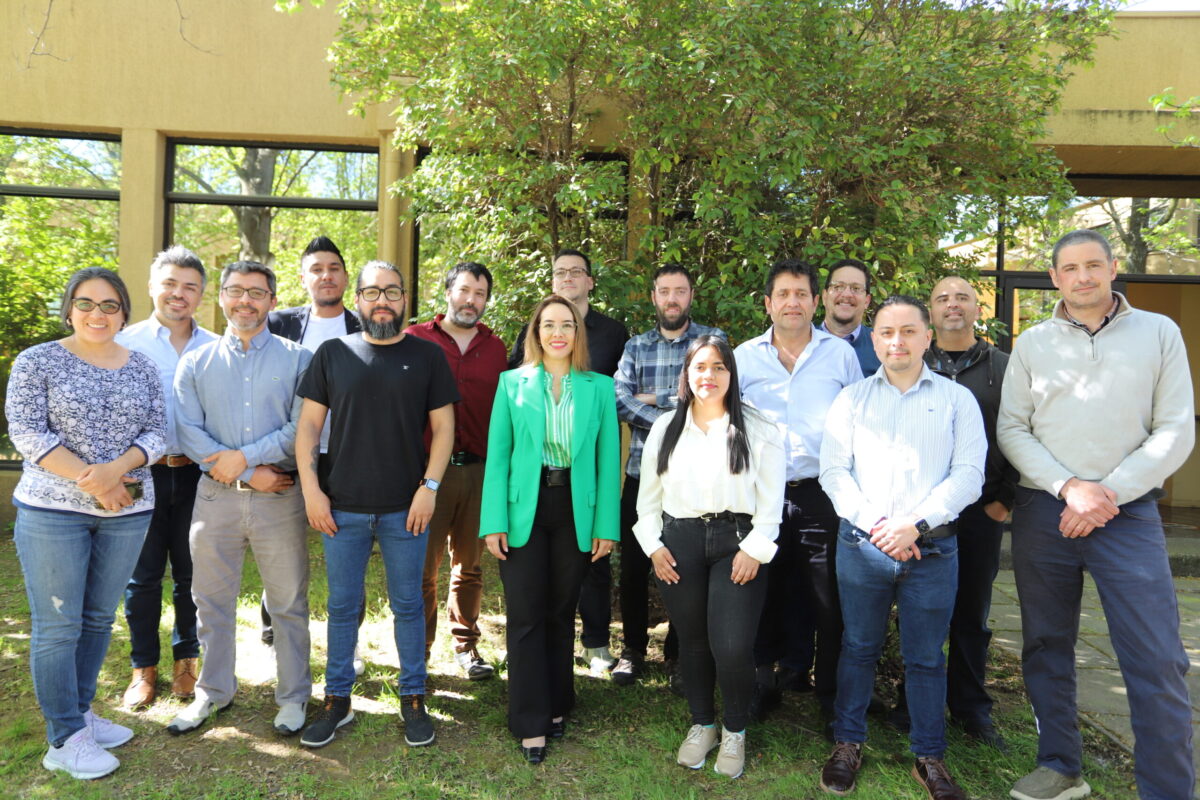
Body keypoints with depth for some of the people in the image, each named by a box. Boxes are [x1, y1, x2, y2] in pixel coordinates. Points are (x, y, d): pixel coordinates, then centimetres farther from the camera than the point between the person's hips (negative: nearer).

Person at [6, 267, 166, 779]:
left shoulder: (142, 368, 7)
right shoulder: (37, 361, -2)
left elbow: (156, 433, 2)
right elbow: (26, 431, -9)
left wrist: (116, 470, -16)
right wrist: (91, 481, -16)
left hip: (127, 510, 4)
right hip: (53, 509, -3)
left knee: (99, 617, 13)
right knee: (57, 624, 2)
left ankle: (81, 712, 29)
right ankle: (65, 739, 13)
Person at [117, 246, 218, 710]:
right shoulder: (126, 343, -1)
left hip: (196, 474, 1)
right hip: (143, 474, -1)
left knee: (191, 572, 11)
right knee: (143, 575, 9)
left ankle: (187, 658, 29)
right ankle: (144, 667, 25)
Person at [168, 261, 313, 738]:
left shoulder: (296, 359, 2)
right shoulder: (196, 363, 8)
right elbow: (188, 430, -2)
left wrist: (244, 456, -13)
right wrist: (251, 476, -11)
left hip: (280, 499, -2)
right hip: (215, 496, 2)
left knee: (288, 603, 6)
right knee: (212, 602, 14)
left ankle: (293, 696, 22)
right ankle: (213, 692, 33)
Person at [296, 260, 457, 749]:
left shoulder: (427, 357, 3)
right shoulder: (332, 354, 5)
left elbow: (443, 426, 2)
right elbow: (309, 425, 5)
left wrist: (430, 486, -8)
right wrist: (311, 489, -4)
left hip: (405, 508, -1)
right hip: (342, 507, 1)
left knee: (408, 605, 10)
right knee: (342, 607, 12)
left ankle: (413, 698, 25)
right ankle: (337, 699, 28)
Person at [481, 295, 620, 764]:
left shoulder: (600, 388, 4)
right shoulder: (512, 383, 3)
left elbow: (608, 458, 2)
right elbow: (497, 455, -1)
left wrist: (606, 524, -4)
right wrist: (493, 521, -8)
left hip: (575, 510, 1)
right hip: (525, 509, -1)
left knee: (562, 612, 13)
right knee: (526, 615, 3)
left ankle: (557, 706, 31)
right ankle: (531, 722, 16)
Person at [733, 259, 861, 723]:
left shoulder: (840, 354, 4)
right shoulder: (744, 357, 6)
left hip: (823, 494, -1)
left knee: (829, 599, 6)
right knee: (763, 595, 12)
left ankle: (831, 693, 25)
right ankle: (763, 683, 30)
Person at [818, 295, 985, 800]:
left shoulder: (956, 399, 7)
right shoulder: (852, 399, 9)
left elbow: (968, 474, -3)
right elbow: (833, 471, 2)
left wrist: (916, 524, -13)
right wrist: (875, 524, -10)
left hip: (932, 547, 0)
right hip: (862, 544, 1)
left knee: (926, 657, 9)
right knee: (858, 647, 10)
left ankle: (929, 757, 24)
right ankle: (848, 744, 25)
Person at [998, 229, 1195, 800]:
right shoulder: (1031, 343, 7)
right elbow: (1011, 429, 2)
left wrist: (1109, 493, -11)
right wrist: (1068, 486, -12)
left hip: (1129, 514, -1)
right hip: (1042, 513, 2)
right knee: (1046, 648, 10)